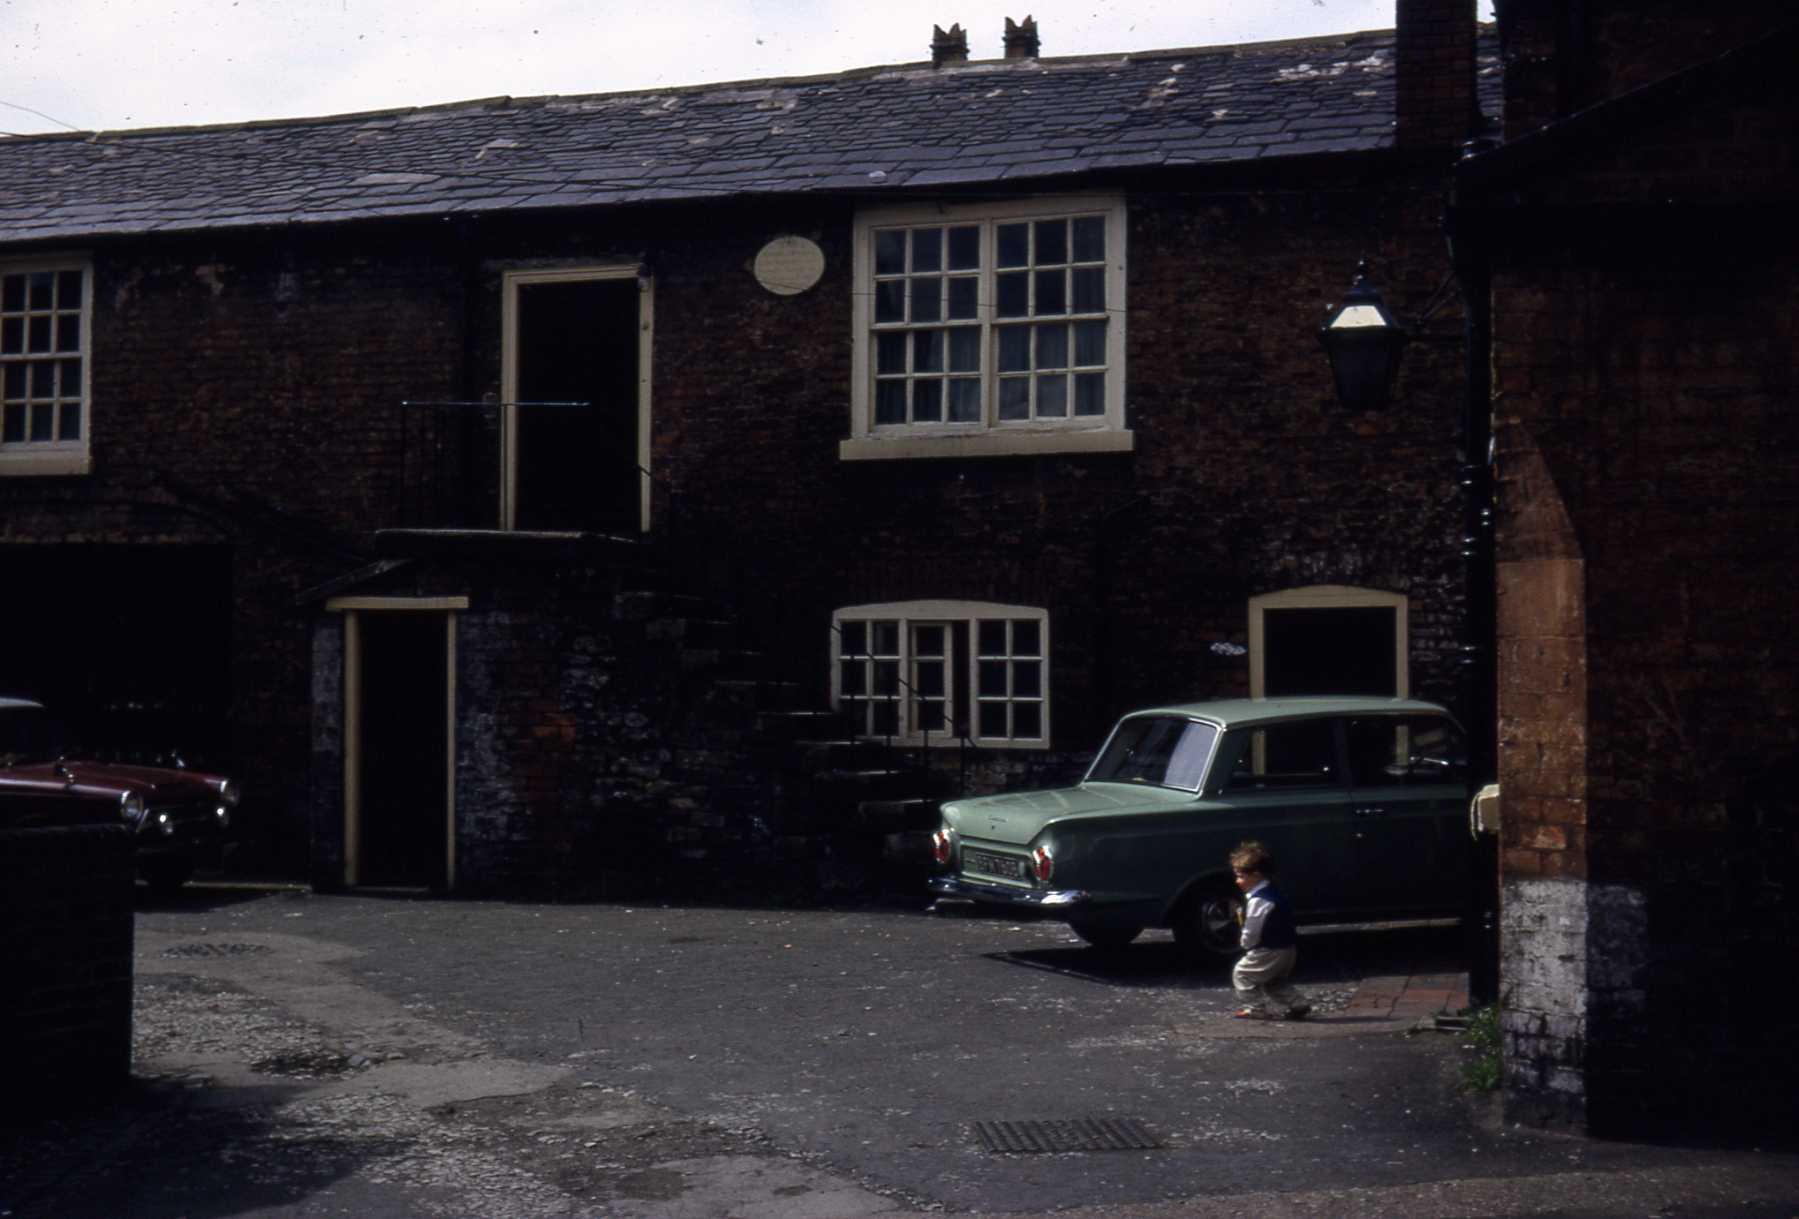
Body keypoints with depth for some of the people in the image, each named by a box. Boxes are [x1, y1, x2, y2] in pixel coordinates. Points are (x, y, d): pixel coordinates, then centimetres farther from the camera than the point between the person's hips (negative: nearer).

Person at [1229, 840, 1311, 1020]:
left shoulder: (1258, 901, -22)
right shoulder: (1273, 893, 11)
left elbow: (1252, 933, -18)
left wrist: (1245, 943, 1)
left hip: (1271, 951, -10)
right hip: (1288, 949, 10)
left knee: (1242, 973, 4)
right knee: (1275, 981, 27)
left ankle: (1256, 1007, 3)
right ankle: (1297, 1005, 18)